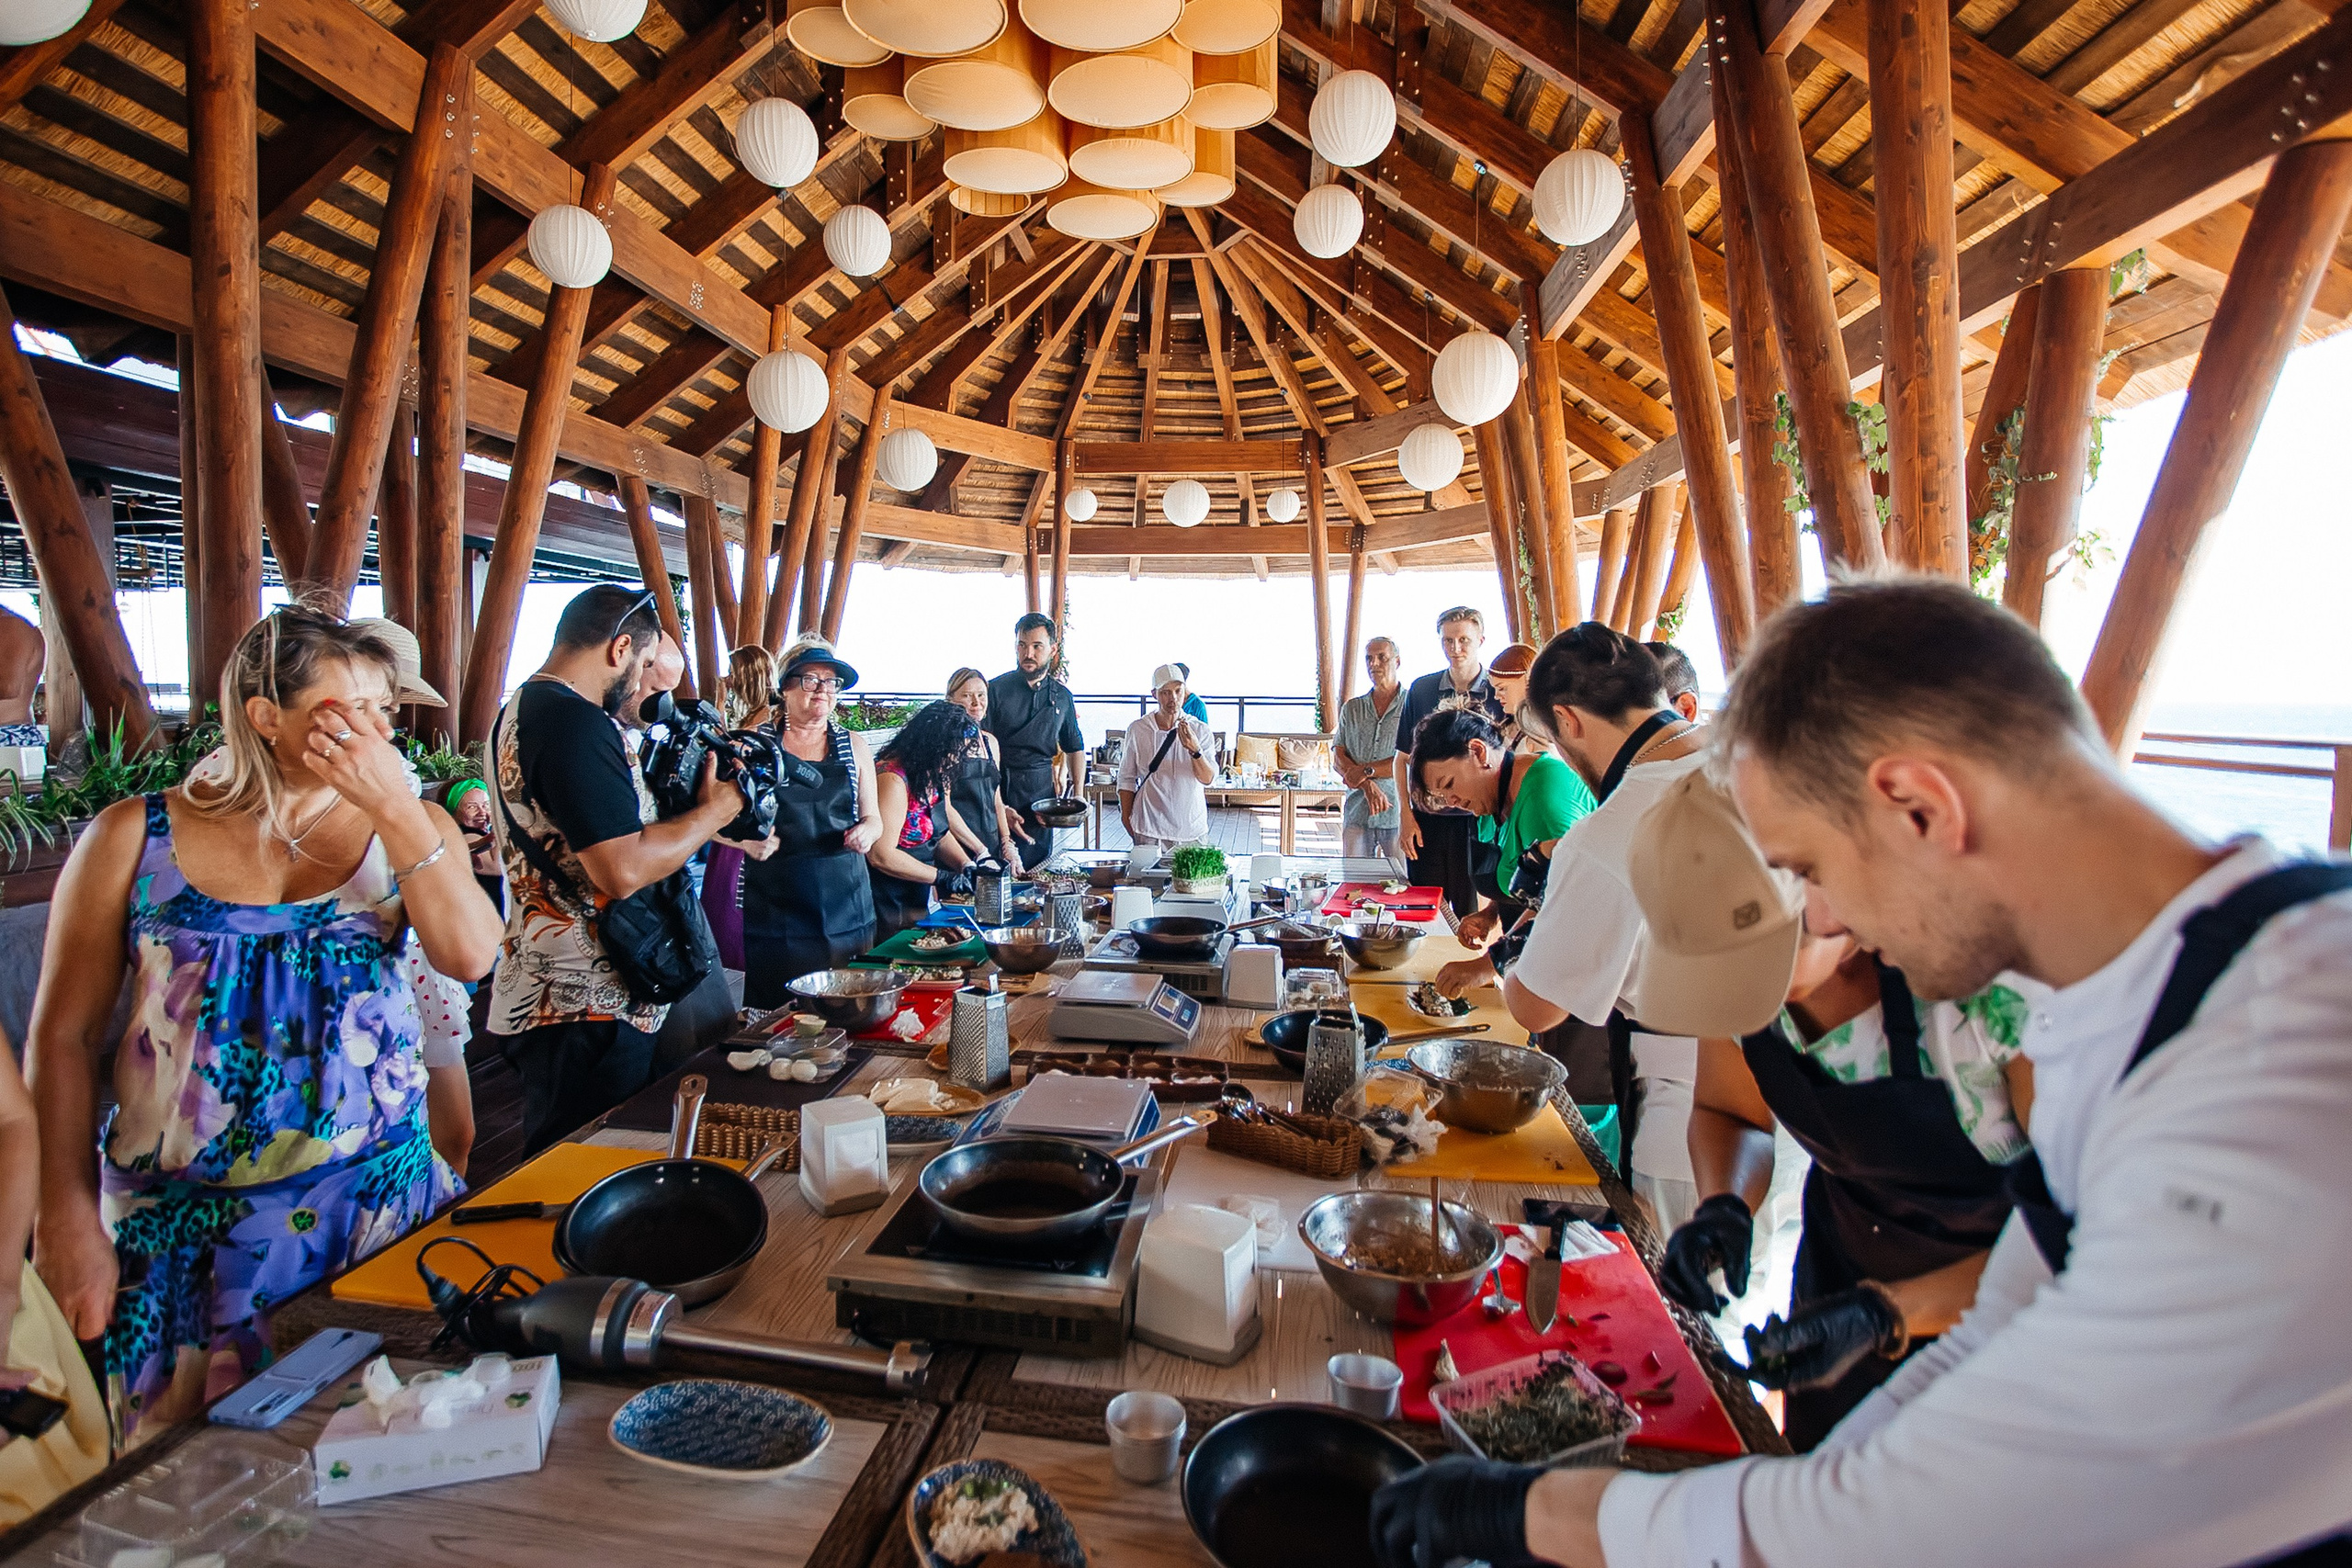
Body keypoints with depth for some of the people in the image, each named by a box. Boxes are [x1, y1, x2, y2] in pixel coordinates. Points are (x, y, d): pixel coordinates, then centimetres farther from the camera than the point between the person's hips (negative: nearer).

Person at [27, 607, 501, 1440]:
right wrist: (66, 1219, -1)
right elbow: (63, 1037, 2)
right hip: (181, 1222, 0)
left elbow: (470, 956, -15)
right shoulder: (134, 837, -1)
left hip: (381, 1192, 1)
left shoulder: (411, 827, 1)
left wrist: (395, 805, -19)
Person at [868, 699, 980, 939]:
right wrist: (943, 877, -20)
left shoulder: (933, 775, 5)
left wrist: (966, 865, -5)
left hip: (920, 900, 9)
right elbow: (881, 856, -26)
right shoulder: (892, 779, -23)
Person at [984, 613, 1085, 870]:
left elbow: (1075, 747, 21)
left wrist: (1078, 794, 9)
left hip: (1042, 791, 3)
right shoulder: (996, 689, -2)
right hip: (999, 789, -3)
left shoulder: (1062, 696, 10)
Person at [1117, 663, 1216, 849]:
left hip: (1192, 830, 1)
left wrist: (1195, 750, -25)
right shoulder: (1138, 730, -1)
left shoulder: (1200, 730, 0)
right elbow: (1126, 779, 6)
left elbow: (1208, 779, -8)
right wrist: (1127, 821, 3)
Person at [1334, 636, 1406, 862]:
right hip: (1357, 812, 3)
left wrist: (1366, 770, -9)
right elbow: (1338, 758, 5)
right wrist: (1368, 786, -11)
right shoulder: (1351, 708, 14)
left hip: (1399, 812, -3)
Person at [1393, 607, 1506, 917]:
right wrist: (1406, 816, 3)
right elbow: (1403, 757, 9)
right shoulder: (1421, 690, 5)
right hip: (1426, 821, 2)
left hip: (1479, 822, -2)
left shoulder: (1501, 694, -2)